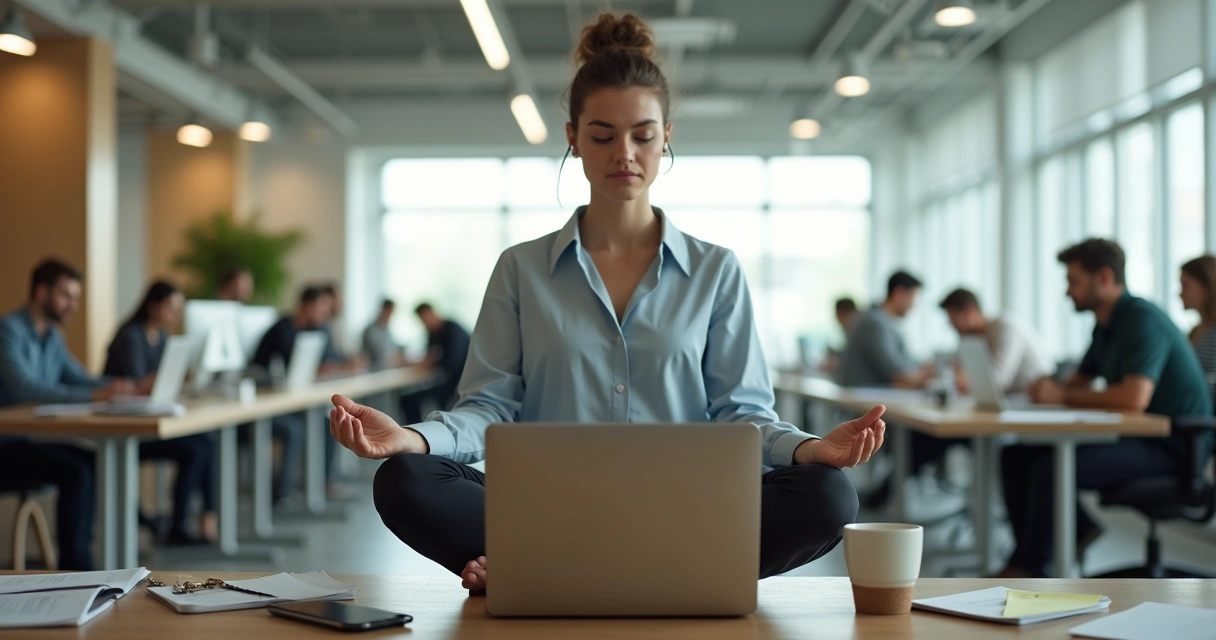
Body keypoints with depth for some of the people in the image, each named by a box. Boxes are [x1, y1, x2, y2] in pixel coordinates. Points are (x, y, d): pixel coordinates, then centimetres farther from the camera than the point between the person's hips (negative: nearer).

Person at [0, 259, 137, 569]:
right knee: (76, 471, -28)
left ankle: (81, 549, -6)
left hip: (35, 438, 9)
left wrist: (128, 387, 1)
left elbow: (80, 378, 20)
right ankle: (75, 567, -21)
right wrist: (94, 396, -35)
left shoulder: (52, 336, 13)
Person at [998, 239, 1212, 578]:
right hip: (1133, 435, 10)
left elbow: (1135, 397, -31)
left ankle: (1027, 568, -13)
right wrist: (1051, 389, -3)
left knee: (1052, 468, -28)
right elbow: (1079, 383, 22)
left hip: (1171, 446, -10)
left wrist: (1063, 396, -19)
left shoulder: (1142, 320, -17)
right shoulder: (1106, 326, 14)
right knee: (1017, 457, 0)